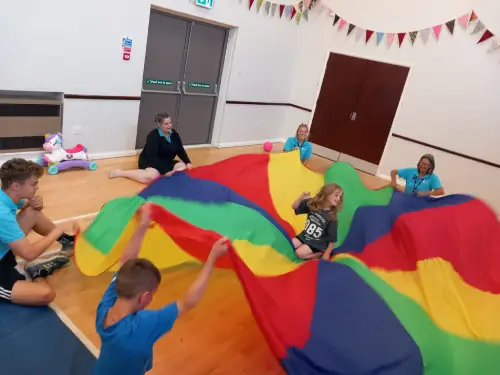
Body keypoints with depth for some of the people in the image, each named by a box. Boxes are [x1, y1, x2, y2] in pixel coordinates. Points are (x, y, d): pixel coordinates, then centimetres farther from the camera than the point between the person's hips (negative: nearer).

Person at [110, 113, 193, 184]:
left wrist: (188, 162, -13)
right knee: (150, 177, -38)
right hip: (149, 161, -7)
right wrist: (165, 171, -34)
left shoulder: (174, 134, 1)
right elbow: (152, 156, -28)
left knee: (184, 167, -13)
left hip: (166, 162, 7)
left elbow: (180, 150, 5)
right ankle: (120, 172, -20)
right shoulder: (153, 136, -20)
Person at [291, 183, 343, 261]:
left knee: (300, 253, -22)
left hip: (317, 244, -5)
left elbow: (332, 239, -12)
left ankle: (320, 254, -1)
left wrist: (327, 254, -11)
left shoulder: (332, 218, -17)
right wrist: (302, 197, -22)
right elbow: (295, 207, -4)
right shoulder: (312, 204, -9)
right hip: (304, 236, 5)